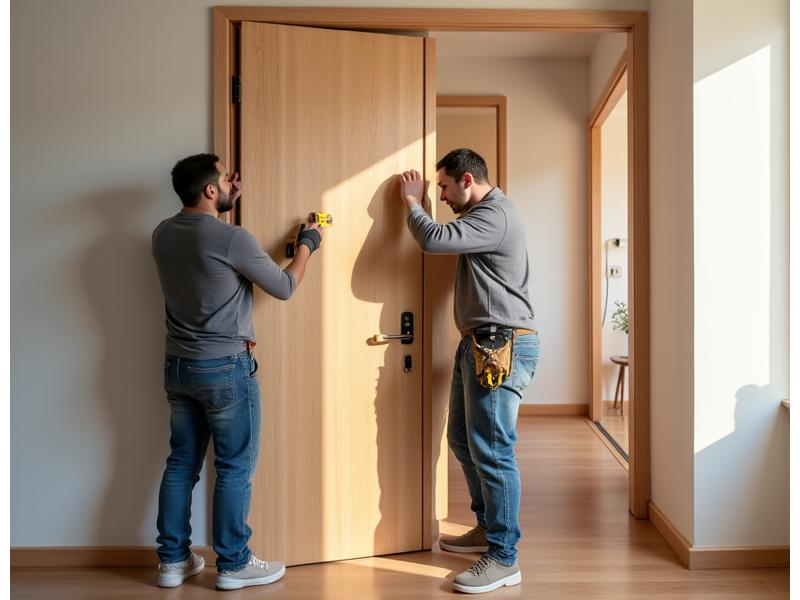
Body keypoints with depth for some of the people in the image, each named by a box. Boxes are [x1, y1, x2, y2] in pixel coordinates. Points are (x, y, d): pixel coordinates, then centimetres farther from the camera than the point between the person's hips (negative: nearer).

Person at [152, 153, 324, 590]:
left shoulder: (163, 235, 4)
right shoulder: (231, 238, -17)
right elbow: (284, 287, -7)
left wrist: (228, 204, 22)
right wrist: (306, 245, 8)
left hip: (178, 365, 7)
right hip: (226, 368, -7)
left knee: (181, 463, 15)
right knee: (235, 468, 5)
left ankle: (172, 560, 24)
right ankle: (233, 565, 16)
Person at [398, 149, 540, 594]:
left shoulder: (496, 216, -15)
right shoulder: (483, 214, 20)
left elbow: (434, 240, -20)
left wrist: (413, 202, -3)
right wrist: (419, 203, 14)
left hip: (502, 346, -11)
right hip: (479, 344, 11)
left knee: (492, 450, -7)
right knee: (464, 440, 17)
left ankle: (504, 558, 2)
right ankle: (488, 527, 31)